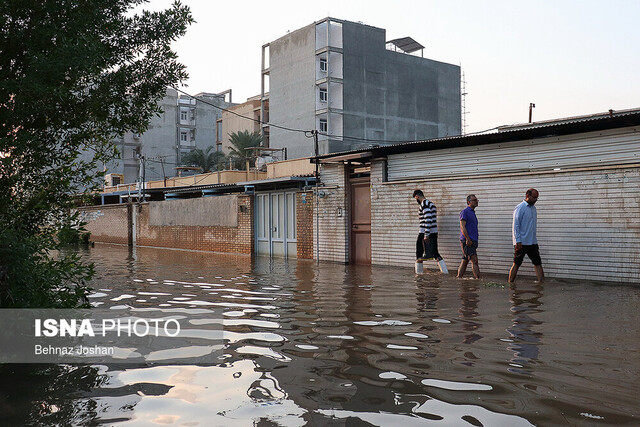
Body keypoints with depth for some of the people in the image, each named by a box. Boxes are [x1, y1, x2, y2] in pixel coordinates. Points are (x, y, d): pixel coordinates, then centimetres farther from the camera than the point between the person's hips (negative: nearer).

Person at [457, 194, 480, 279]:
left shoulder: (473, 213, 22)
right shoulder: (464, 212, -6)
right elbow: (462, 227, -15)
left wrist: (475, 242, 22)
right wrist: (467, 239, -22)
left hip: (472, 241, 9)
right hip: (467, 241, -9)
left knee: (465, 260, 8)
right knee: (474, 260, -13)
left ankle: (459, 277, 11)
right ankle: (478, 278, -15)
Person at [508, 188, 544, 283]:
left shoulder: (533, 208, 14)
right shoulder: (520, 208, -9)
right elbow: (515, 226, -13)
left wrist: (534, 238, 18)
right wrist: (518, 241, -18)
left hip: (533, 242, 7)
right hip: (521, 243, -7)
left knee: (538, 263, 3)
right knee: (516, 264, -1)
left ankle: (541, 282, 6)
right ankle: (510, 284, 7)